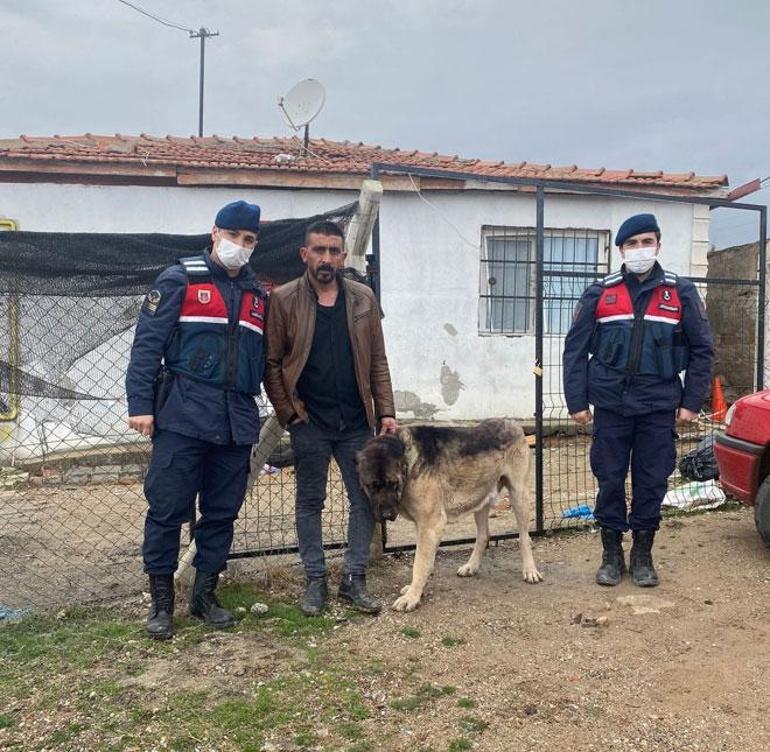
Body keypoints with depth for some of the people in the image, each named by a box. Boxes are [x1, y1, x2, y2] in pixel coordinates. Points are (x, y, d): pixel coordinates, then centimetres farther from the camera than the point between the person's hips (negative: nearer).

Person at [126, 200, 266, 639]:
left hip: (237, 420, 5)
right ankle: (162, 601, 13)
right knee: (168, 508, -1)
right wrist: (140, 403, -12)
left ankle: (205, 594, 23)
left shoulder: (258, 294, 16)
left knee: (223, 512, 9)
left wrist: (253, 410, 17)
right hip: (183, 416, -5)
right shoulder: (180, 280, 0)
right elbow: (148, 343, -5)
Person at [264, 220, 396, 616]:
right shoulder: (283, 299, -3)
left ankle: (354, 579, 20)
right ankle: (315, 580, 22)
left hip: (357, 422, 3)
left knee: (365, 500, 6)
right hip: (309, 423, -3)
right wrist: (288, 414, -7)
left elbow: (377, 361, 7)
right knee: (310, 502, 9)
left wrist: (386, 412, 1)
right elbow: (271, 363, -3)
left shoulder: (363, 298, 6)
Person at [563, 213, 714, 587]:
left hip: (659, 406, 0)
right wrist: (577, 401, -1)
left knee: (651, 482, 6)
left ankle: (642, 554, 22)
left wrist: (691, 402, 1)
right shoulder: (600, 293, 4)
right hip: (611, 404, 0)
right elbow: (576, 348, 4)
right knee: (610, 480, 6)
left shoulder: (681, 292, 4)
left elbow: (702, 349, 7)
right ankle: (611, 553, 20)